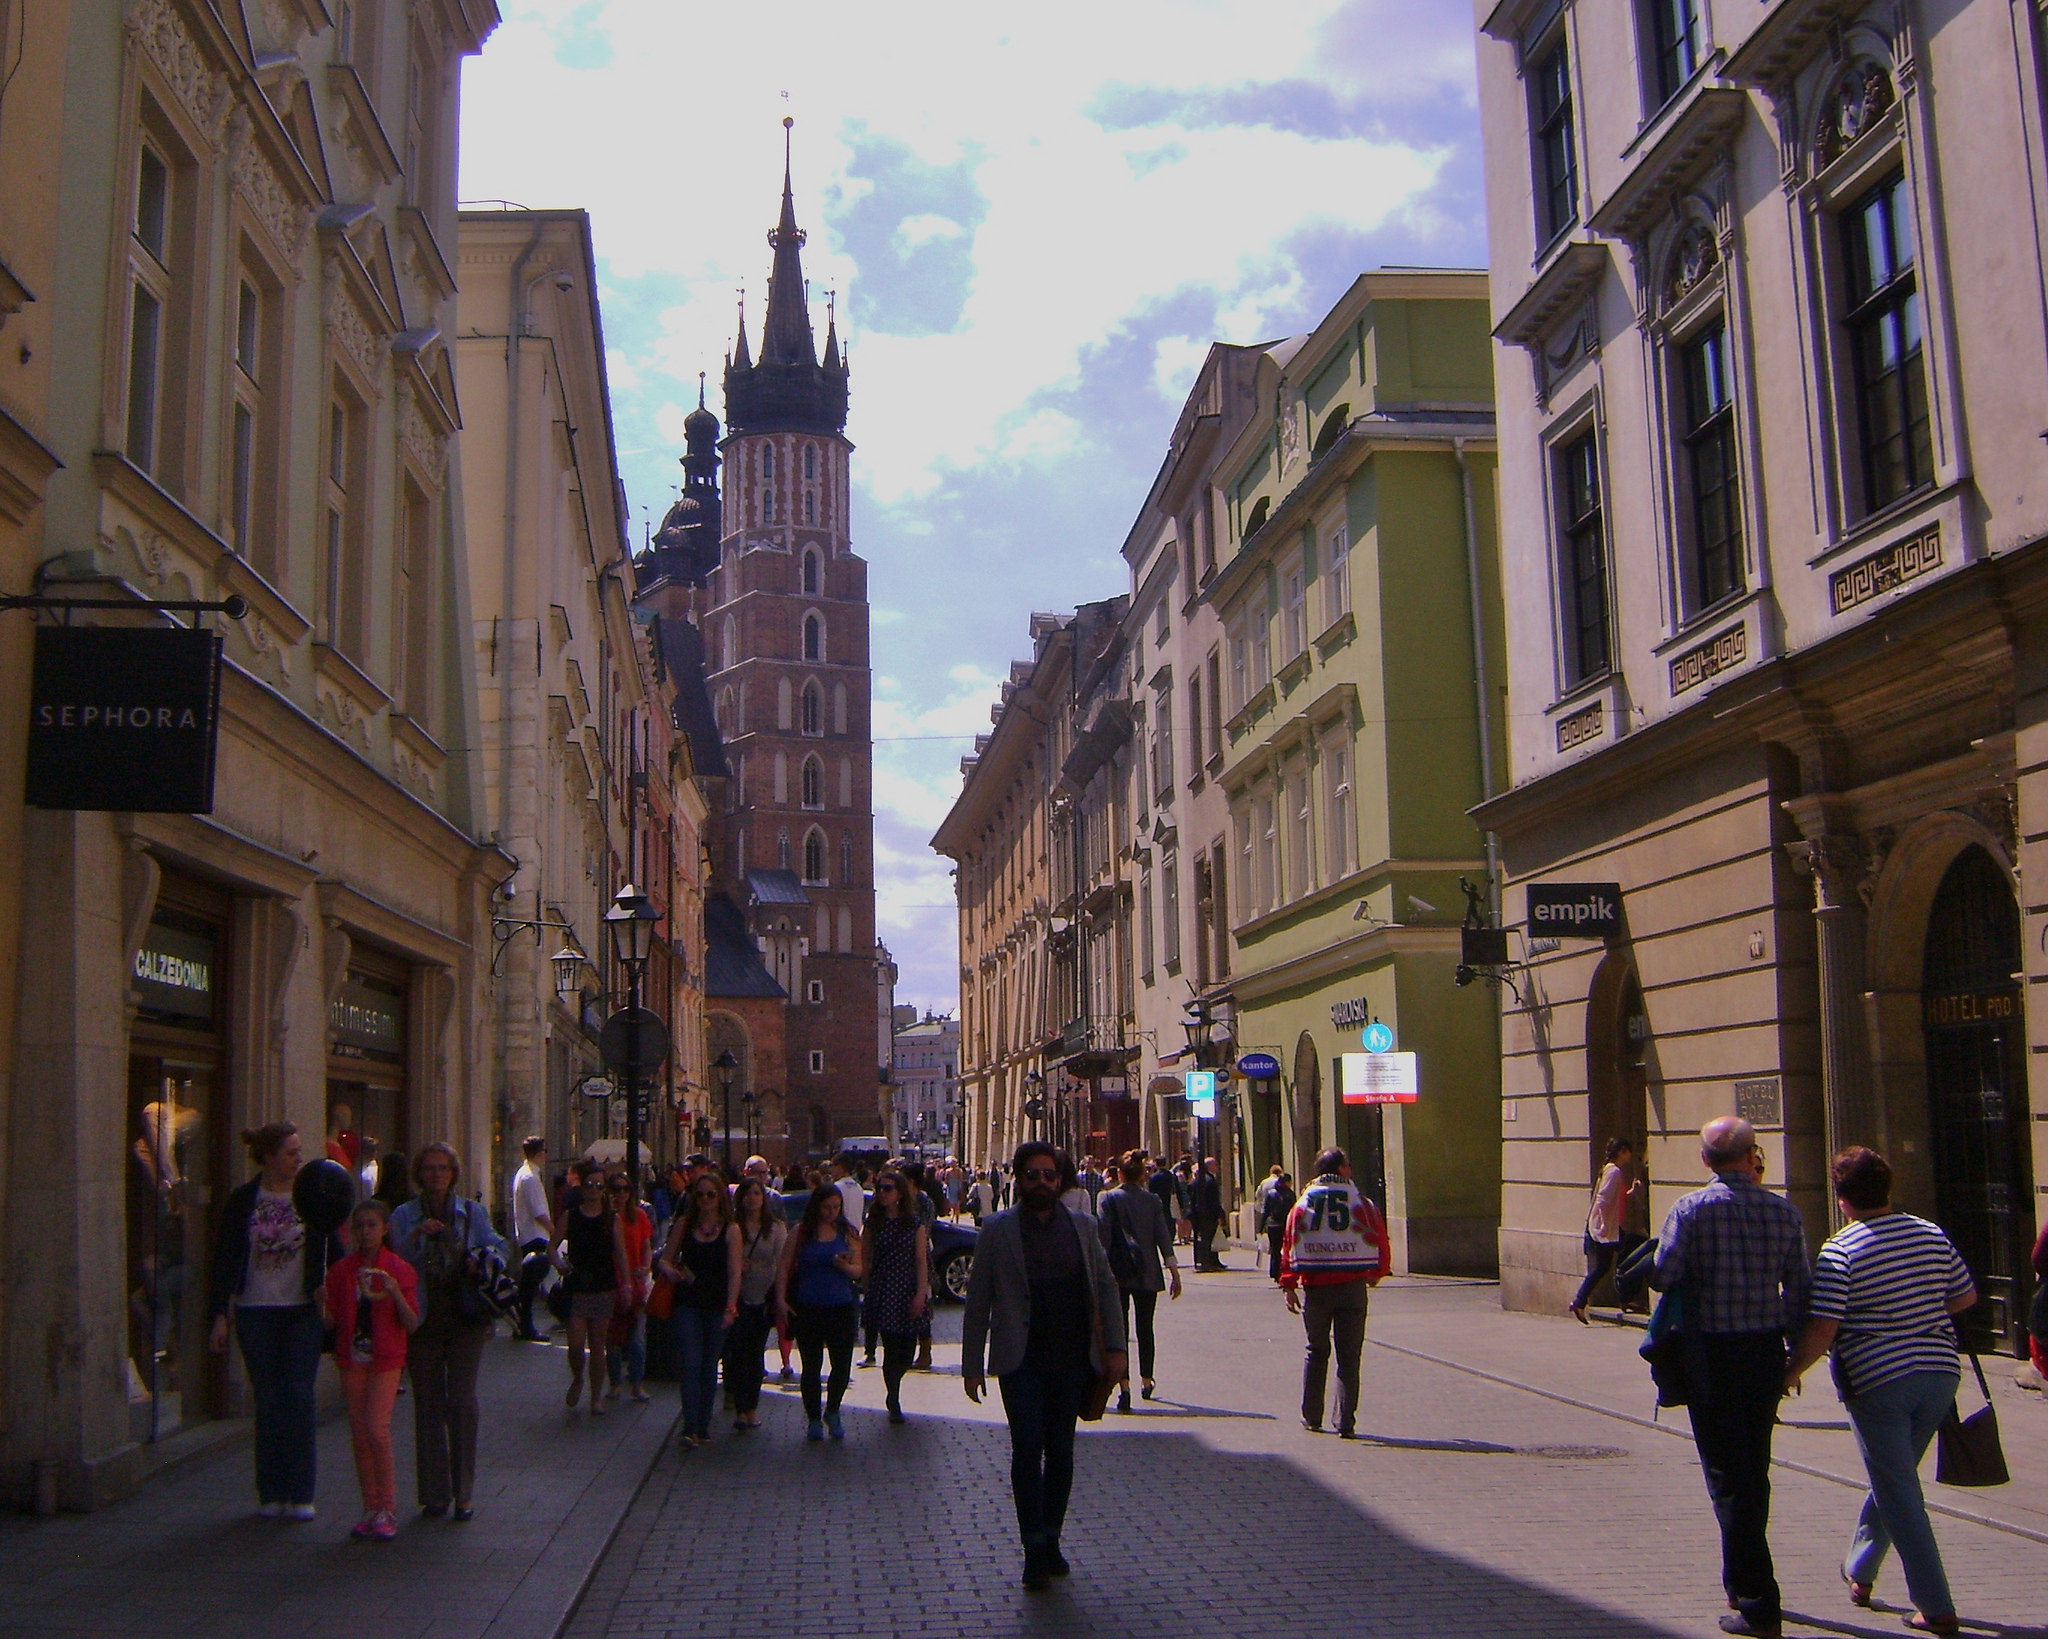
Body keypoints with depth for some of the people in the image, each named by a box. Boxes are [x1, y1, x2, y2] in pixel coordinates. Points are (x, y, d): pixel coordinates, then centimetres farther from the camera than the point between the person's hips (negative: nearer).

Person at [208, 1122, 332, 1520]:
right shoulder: (242, 1200, 1)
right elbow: (225, 1258, 4)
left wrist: (328, 1286, -12)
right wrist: (220, 1315, 1)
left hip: (303, 1311, 0)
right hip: (256, 1312, 0)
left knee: (299, 1397, -5)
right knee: (268, 1401, 4)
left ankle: (299, 1493, 3)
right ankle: (271, 1492, 14)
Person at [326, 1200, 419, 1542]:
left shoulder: (399, 1269, -4)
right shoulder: (342, 1270, 5)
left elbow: (412, 1324, -8)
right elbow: (331, 1320, 5)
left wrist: (395, 1293, -23)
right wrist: (321, 1301, -15)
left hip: (386, 1359, -4)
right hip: (352, 1359, 4)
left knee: (377, 1429, -14)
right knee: (359, 1436, 5)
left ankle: (387, 1509, -3)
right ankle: (371, 1509, 15)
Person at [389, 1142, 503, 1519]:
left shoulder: (473, 1213, 10)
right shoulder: (404, 1216, 7)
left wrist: (481, 1260, -10)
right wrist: (416, 1236, -18)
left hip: (465, 1319, 0)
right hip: (423, 1319, 0)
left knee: (462, 1402, -5)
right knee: (428, 1405, 3)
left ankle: (464, 1493, 3)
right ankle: (434, 1493, 13)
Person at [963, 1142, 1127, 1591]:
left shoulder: (1081, 1228, 8)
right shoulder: (997, 1230, 1)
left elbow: (1106, 1287, 11)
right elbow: (978, 1300, 2)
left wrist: (1114, 1348, 2)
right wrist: (972, 1365, -1)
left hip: (1072, 1359, 3)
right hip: (1021, 1360, -2)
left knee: (1060, 1452, 8)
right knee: (1027, 1449, -8)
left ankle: (1050, 1541, 21)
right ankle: (1035, 1550, 0)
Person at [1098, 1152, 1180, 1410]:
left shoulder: (1108, 1198, -2)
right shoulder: (1152, 1200, 6)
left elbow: (1103, 1235, -9)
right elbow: (1163, 1236, 2)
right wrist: (1174, 1272, 3)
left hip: (1118, 1271, -3)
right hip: (1147, 1273, 3)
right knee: (1145, 1327, 17)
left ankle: (1124, 1385, -18)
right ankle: (1146, 1381, 30)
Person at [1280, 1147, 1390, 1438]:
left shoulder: (1303, 1203, 6)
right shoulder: (1360, 1201, 0)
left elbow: (1289, 1244, 1)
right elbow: (1379, 1240, 2)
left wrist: (1289, 1285, 1)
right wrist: (1377, 1273, 19)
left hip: (1315, 1287, 2)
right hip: (1352, 1286, -2)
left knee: (1316, 1351, 17)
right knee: (1348, 1356, 3)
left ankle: (1311, 1418, 20)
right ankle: (1346, 1423, -1)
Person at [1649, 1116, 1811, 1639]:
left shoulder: (1690, 1209, -10)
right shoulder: (1784, 1212, 0)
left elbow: (1663, 1276, -17)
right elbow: (1801, 1290, -1)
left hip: (1710, 1352, -4)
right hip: (1766, 1351, 4)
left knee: (1728, 1476, 1)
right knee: (1755, 1472, 18)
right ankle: (1744, 1583, 32)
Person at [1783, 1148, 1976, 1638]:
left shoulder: (1841, 1250, -14)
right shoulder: (1932, 1235, 1)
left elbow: (1822, 1330, -17)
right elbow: (1967, 1296, 12)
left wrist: (1791, 1371, -3)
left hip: (1877, 1380, -6)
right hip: (1939, 1372, 6)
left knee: (1900, 1494, 2)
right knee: (1894, 1478, 22)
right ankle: (1860, 1571, 38)